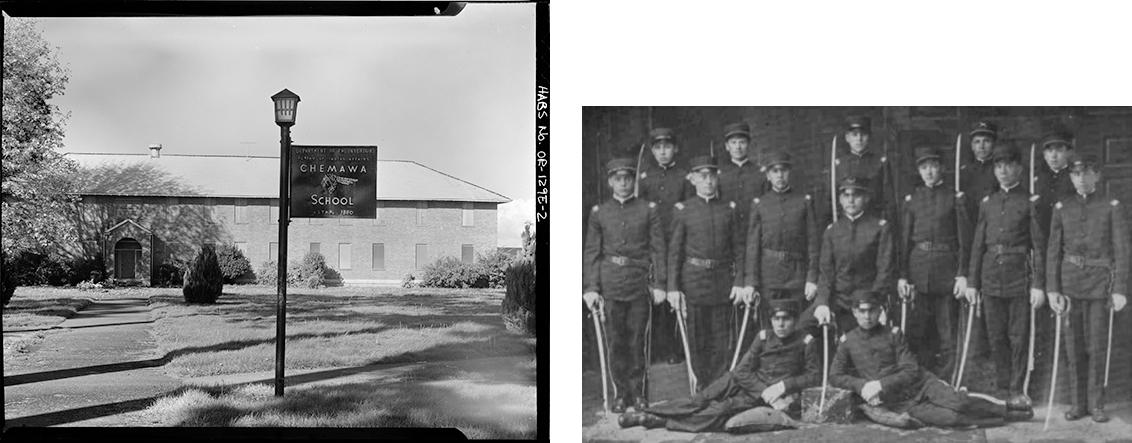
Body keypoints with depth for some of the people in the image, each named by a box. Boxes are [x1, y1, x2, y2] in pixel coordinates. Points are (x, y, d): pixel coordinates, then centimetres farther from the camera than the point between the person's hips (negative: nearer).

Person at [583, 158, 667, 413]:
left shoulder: (648, 210, 5)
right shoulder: (599, 213, 7)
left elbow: (658, 248, 3)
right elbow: (590, 252, 6)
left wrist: (659, 284, -3)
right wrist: (590, 288, -2)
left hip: (639, 285, 0)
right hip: (610, 286, 1)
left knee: (637, 340, 4)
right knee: (616, 341, 3)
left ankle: (637, 391, 16)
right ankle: (621, 393, 13)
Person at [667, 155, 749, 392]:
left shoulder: (729, 209, 6)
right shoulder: (683, 210, 1)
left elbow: (739, 249, 6)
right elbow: (674, 251, 1)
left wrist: (740, 283, -3)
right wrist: (673, 288, -5)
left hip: (723, 281, 1)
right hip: (693, 280, -1)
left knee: (721, 341, 3)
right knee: (697, 340, 4)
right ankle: (701, 387, 16)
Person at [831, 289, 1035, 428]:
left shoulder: (892, 334, 2)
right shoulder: (848, 341, 3)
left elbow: (911, 371, -4)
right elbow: (835, 377, 2)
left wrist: (881, 384, -17)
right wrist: (862, 385, -15)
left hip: (921, 383, 1)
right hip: (899, 403, -1)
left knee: (958, 402, -24)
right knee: (948, 418, -21)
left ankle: (1005, 406, -2)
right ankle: (1009, 418, -8)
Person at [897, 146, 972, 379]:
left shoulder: (956, 198, 3)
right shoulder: (912, 199, 9)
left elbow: (964, 239, 1)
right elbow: (905, 239, 8)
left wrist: (962, 274, -7)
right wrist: (902, 276, 2)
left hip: (946, 270, -2)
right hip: (918, 269, 2)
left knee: (947, 335, 2)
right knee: (915, 333, 1)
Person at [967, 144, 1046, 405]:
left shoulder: (1031, 202, -1)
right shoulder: (987, 203, 11)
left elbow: (1039, 245, -4)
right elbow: (978, 244, 11)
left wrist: (1039, 285, -9)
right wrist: (972, 282, 7)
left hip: (1020, 277, -3)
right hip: (991, 279, 4)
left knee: (1019, 336, 1)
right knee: (996, 336, 7)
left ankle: (1017, 388, 11)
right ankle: (1002, 386, 19)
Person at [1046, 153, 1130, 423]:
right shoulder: (1062, 208, 6)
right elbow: (1054, 251, 5)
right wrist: (1052, 289, -1)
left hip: (1100, 283, -2)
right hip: (1070, 282, 2)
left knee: (1097, 347, 1)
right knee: (1074, 347, 6)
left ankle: (1096, 404, 12)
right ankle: (1078, 403, 16)